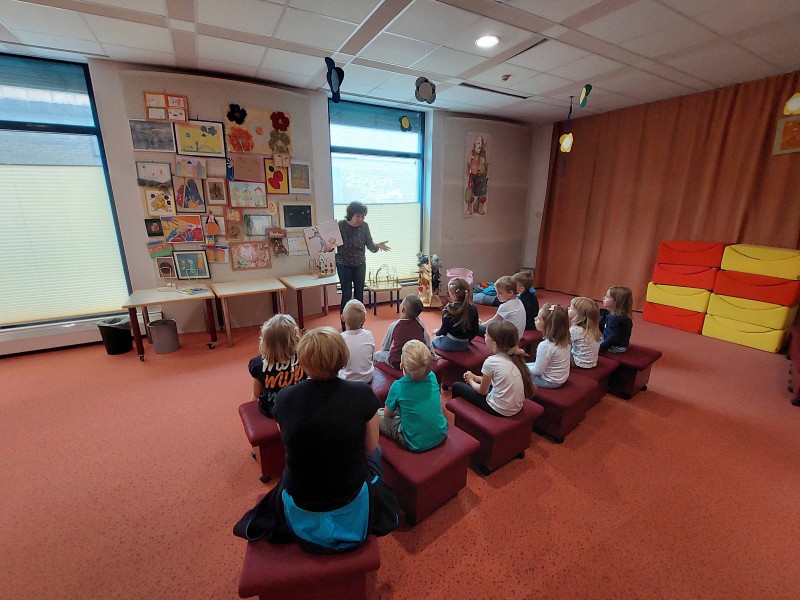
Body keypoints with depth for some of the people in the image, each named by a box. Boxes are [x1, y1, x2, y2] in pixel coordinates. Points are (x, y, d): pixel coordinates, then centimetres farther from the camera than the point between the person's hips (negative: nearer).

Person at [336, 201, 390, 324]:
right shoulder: (340, 225, -14)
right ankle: (345, 327, 9)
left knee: (359, 294, 9)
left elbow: (370, 245, -8)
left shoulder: (364, 226, -7)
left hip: (360, 265, 3)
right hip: (344, 265, -3)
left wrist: (378, 246, -29)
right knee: (347, 295, -3)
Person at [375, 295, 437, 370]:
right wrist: (434, 356, 23)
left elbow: (384, 348, 2)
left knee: (377, 354, 18)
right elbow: (427, 342, 7)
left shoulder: (393, 326, -11)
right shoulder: (420, 324, -6)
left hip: (396, 363, -3)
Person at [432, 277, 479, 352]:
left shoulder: (449, 310, -21)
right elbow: (475, 331, 0)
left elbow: (444, 330, -11)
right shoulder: (473, 309, -7)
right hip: (464, 345, 5)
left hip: (450, 344, -5)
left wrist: (437, 332, 11)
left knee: (434, 341, 27)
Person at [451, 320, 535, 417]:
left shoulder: (491, 361, -22)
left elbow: (482, 391, -7)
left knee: (457, 386, 10)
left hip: (499, 410, -7)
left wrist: (471, 381, 11)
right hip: (516, 408, 7)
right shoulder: (514, 357, -2)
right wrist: (475, 377, 14)